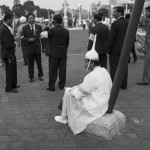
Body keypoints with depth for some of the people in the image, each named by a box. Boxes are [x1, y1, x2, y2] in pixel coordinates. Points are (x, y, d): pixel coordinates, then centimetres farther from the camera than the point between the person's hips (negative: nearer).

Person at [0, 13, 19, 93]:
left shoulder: (7, 28, 6)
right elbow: (8, 44, -25)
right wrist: (15, 43, -9)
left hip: (11, 53, 10)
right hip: (8, 54, -10)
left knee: (13, 70, 21)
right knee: (9, 71, 3)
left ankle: (13, 85, 38)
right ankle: (9, 88, 17)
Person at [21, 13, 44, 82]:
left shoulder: (39, 27, 5)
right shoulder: (25, 28, 2)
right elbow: (22, 38, 0)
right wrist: (28, 39, -19)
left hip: (38, 48, 1)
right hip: (29, 48, -1)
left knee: (39, 63, 8)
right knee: (30, 63, 5)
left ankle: (40, 75, 23)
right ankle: (31, 76, 17)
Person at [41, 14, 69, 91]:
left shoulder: (52, 30, -13)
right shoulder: (66, 31, 0)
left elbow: (46, 35, 2)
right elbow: (67, 42, 8)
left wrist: (42, 33, 24)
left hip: (54, 54, -3)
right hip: (63, 54, 4)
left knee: (53, 70, 3)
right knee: (62, 70, 11)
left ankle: (51, 86, 8)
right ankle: (61, 85, 20)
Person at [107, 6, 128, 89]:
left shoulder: (115, 24, -17)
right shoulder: (128, 23, 4)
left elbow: (111, 39, -16)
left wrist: (108, 50, -6)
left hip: (115, 50, -7)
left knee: (114, 68, 2)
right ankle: (124, 84, 22)